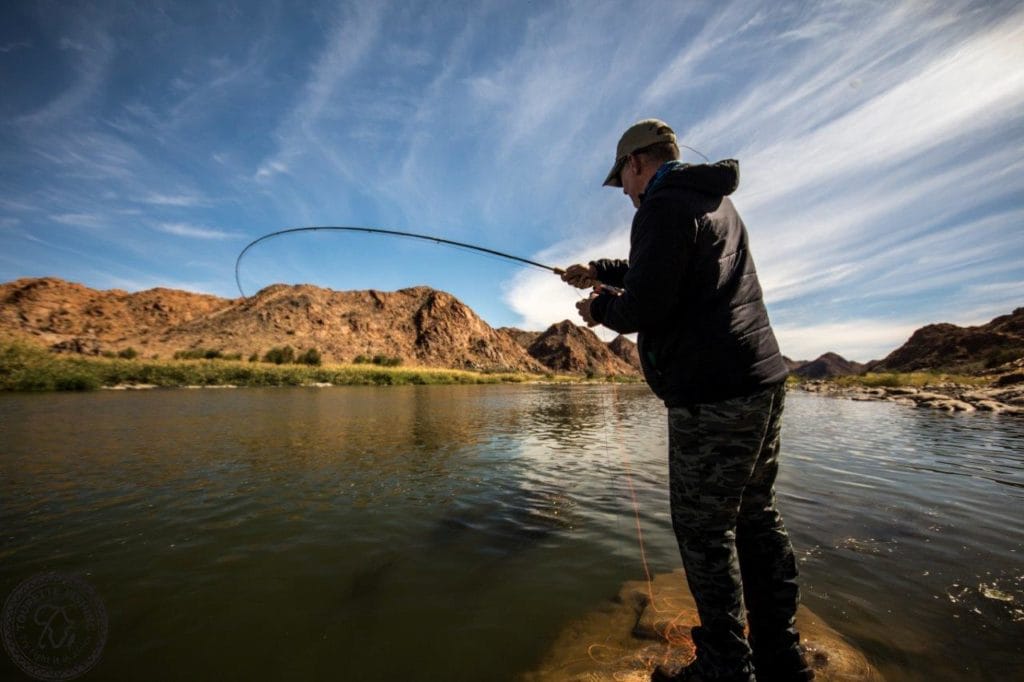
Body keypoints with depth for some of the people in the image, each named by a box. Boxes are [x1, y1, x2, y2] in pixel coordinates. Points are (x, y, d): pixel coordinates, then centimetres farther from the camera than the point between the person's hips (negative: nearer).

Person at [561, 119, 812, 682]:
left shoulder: (665, 206, -10)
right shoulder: (712, 199, 22)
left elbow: (644, 306, -19)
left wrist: (599, 309, 1)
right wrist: (600, 271, 36)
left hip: (713, 394, -10)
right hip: (761, 381, 10)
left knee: (705, 530, 3)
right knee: (757, 518, 17)